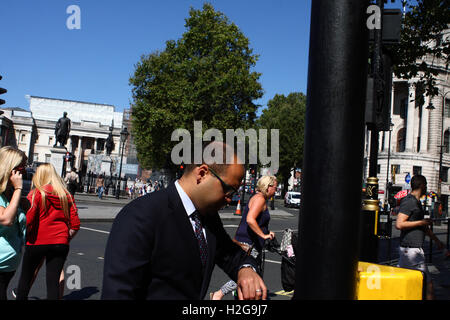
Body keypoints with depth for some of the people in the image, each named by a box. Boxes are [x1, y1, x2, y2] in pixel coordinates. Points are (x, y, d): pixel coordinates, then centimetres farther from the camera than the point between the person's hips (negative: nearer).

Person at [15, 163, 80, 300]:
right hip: (61, 244, 3)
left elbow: (27, 221, -15)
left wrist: (25, 237, 3)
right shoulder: (67, 195, 3)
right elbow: (75, 225, 1)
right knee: (54, 281, 7)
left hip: (37, 243, -2)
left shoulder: (36, 194, -7)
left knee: (25, 278, 16)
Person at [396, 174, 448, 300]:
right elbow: (399, 224, -23)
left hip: (406, 248, 10)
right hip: (411, 249, -10)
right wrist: (420, 222, -15)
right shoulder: (409, 201, -15)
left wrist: (436, 240, 32)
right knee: (428, 285, -3)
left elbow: (423, 225, 28)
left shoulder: (416, 202, 17)